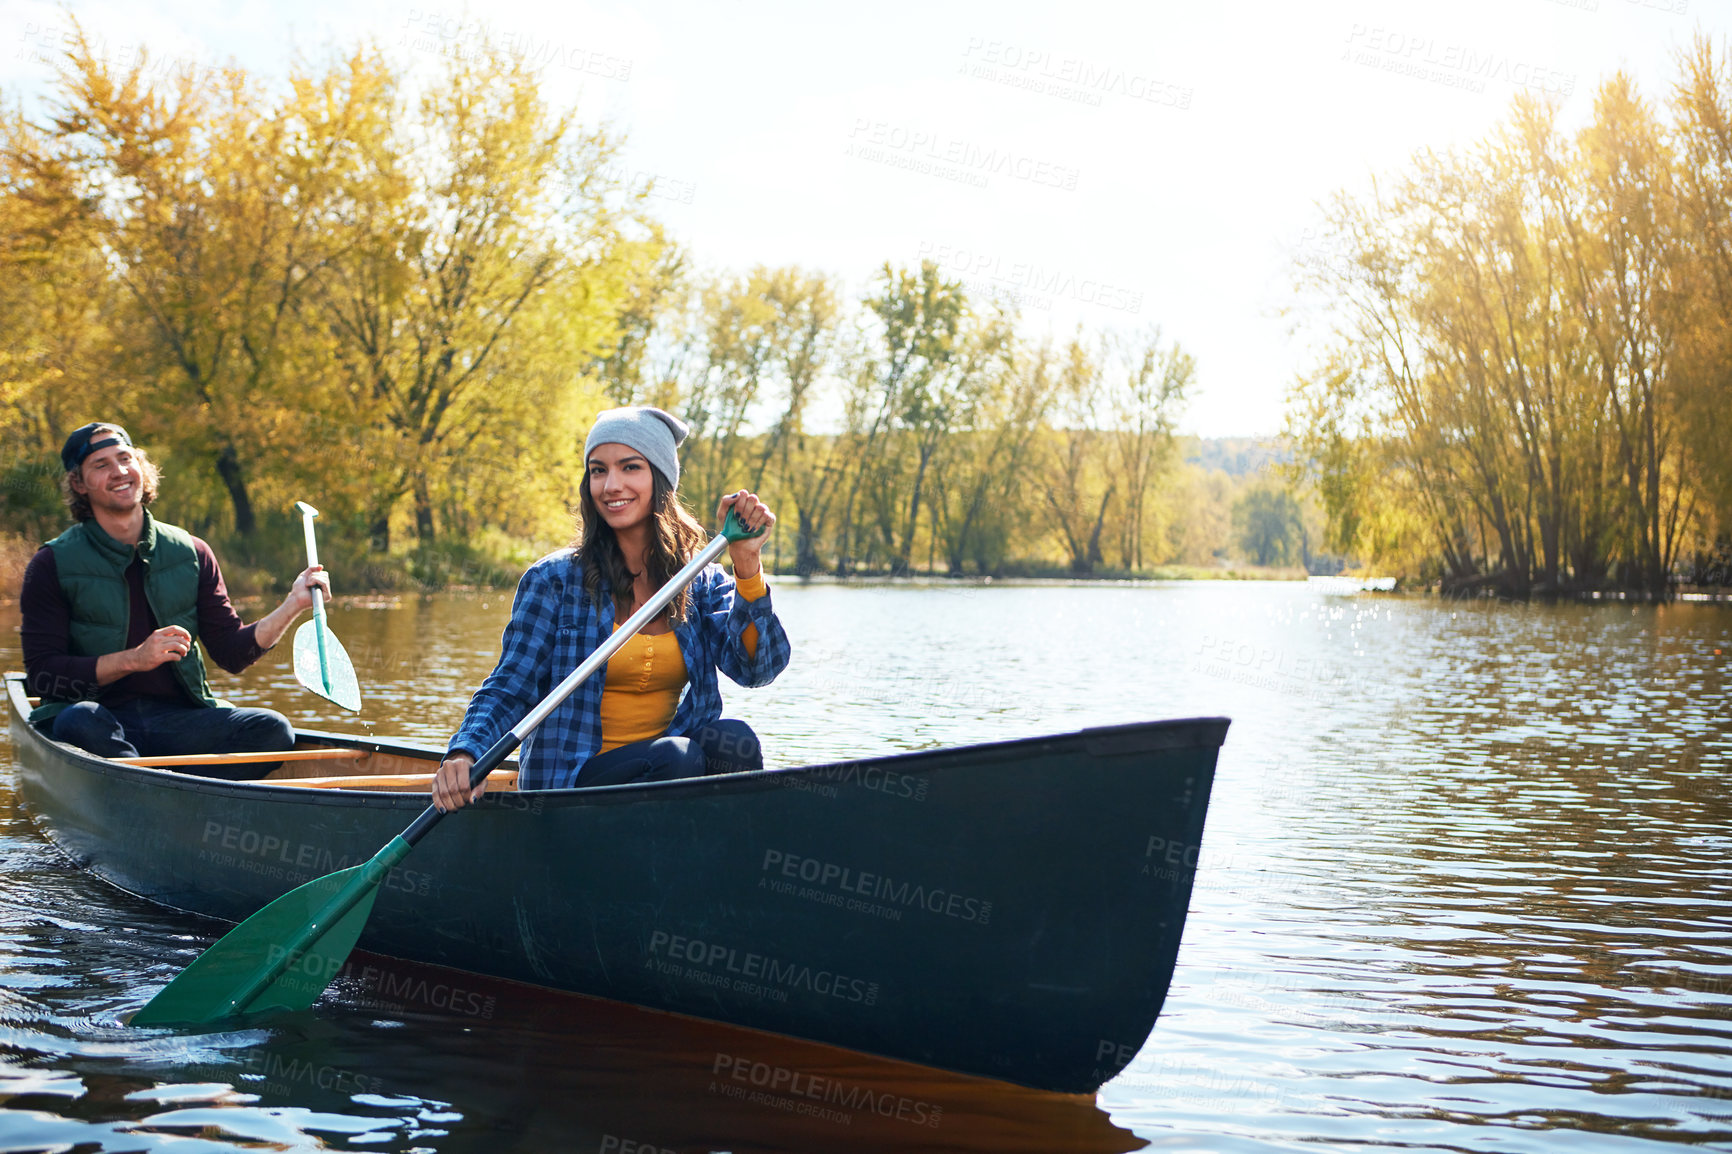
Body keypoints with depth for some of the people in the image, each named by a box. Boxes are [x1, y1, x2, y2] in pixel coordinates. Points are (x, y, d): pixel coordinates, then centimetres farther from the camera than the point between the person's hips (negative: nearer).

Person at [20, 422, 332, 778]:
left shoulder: (190, 553, 11)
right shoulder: (53, 565, 1)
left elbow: (232, 652, 10)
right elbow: (42, 675, -6)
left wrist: (295, 604, -2)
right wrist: (134, 659, -17)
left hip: (177, 718, 3)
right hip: (104, 719, -3)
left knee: (271, 729, -23)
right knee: (79, 721, -38)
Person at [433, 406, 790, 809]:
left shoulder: (702, 582, 7)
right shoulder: (554, 579, -1)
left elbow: (757, 668, -8)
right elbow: (509, 688, -4)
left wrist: (747, 564, -21)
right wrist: (465, 754, -25)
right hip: (569, 784, -3)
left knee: (732, 737, -29)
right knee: (675, 756, -32)